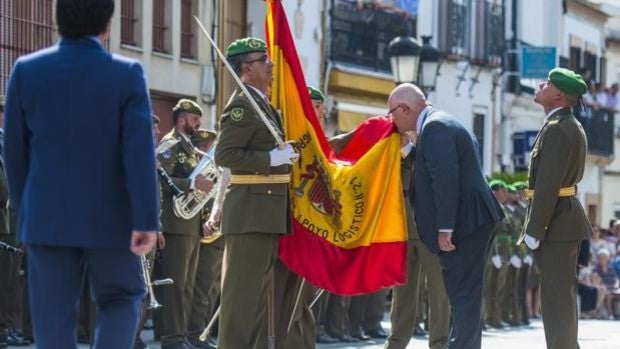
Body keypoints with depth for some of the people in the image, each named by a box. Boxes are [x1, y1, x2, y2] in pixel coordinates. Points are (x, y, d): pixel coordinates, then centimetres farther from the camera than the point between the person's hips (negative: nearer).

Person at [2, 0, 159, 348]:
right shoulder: (127, 74, -9)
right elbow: (140, 152, -14)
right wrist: (146, 220, -13)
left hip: (47, 218, 2)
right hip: (109, 217, -2)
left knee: (53, 318, 4)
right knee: (122, 298, 16)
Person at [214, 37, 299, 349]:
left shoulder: (263, 104, 18)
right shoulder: (242, 105, -12)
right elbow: (224, 155, -21)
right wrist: (272, 159, -21)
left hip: (269, 213, 10)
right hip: (251, 211, -10)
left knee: (261, 288, 12)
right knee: (243, 288, -9)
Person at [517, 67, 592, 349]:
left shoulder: (556, 129, -16)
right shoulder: (572, 127, 17)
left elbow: (547, 185, -21)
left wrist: (534, 231, -19)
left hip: (556, 225, -10)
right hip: (566, 220, 10)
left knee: (556, 297, -9)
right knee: (561, 295, 15)